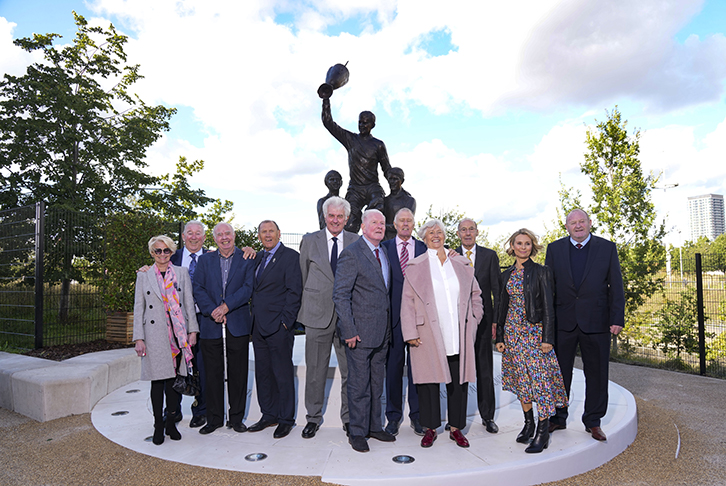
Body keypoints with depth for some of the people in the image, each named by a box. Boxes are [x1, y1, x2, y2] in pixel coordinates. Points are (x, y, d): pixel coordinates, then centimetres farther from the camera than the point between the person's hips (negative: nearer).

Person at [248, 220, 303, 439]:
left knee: (283, 374, 2)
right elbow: (254, 288, 17)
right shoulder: (258, 257, 15)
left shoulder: (291, 256, -7)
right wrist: (253, 319, 9)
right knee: (262, 372, 14)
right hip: (259, 326, 7)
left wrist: (285, 321, -16)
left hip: (278, 325, -7)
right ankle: (268, 415, 28)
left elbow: (294, 292, -12)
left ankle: (286, 419, 16)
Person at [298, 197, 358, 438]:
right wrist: (310, 304, 9)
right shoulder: (309, 240, 4)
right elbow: (303, 276, 10)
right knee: (315, 369, 9)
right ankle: (313, 418, 26)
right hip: (318, 314, 0)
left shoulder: (356, 241, 5)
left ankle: (349, 418, 25)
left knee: (350, 370, 8)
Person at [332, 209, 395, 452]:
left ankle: (374, 426, 31)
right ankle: (357, 432, 18)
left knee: (376, 383, 17)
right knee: (359, 384, 3)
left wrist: (389, 327, 11)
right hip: (360, 331, -7)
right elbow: (340, 294, -14)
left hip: (382, 332, 7)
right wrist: (349, 330, -17)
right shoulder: (352, 254, -11)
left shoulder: (384, 252, 12)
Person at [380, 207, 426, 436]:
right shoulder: (384, 247, 6)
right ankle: (393, 415, 21)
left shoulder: (424, 248, 8)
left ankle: (417, 414, 22)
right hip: (393, 314, -1)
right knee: (393, 365, 7)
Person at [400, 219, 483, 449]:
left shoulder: (462, 264, 11)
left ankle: (456, 428, 24)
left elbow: (475, 295, 20)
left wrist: (472, 322, 11)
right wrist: (411, 333, -6)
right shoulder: (415, 267, 3)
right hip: (428, 336, -2)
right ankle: (430, 428, 20)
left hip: (458, 336, 3)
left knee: (458, 381, 8)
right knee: (428, 380, 3)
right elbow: (407, 303, 0)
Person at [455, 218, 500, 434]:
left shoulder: (490, 255, 5)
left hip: (482, 319, 0)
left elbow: (496, 289, 4)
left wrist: (496, 319, -2)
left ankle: (487, 416, 22)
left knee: (485, 368, 9)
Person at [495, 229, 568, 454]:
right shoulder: (507, 274, 9)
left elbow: (548, 307, -8)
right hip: (513, 331, 5)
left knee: (540, 377, -5)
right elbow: (503, 306, 11)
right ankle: (528, 422, 25)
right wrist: (499, 336, 8)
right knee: (520, 378, 11)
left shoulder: (541, 272, -5)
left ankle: (543, 432, 4)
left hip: (535, 330, -5)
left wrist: (547, 338, -13)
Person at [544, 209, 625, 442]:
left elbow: (616, 286, 1)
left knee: (596, 373, 9)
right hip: (563, 321, 1)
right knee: (559, 372, 10)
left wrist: (617, 318, -6)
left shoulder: (607, 248, 3)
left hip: (596, 322, -1)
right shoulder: (555, 248, 5)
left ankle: (593, 422, 26)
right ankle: (558, 418, 26)